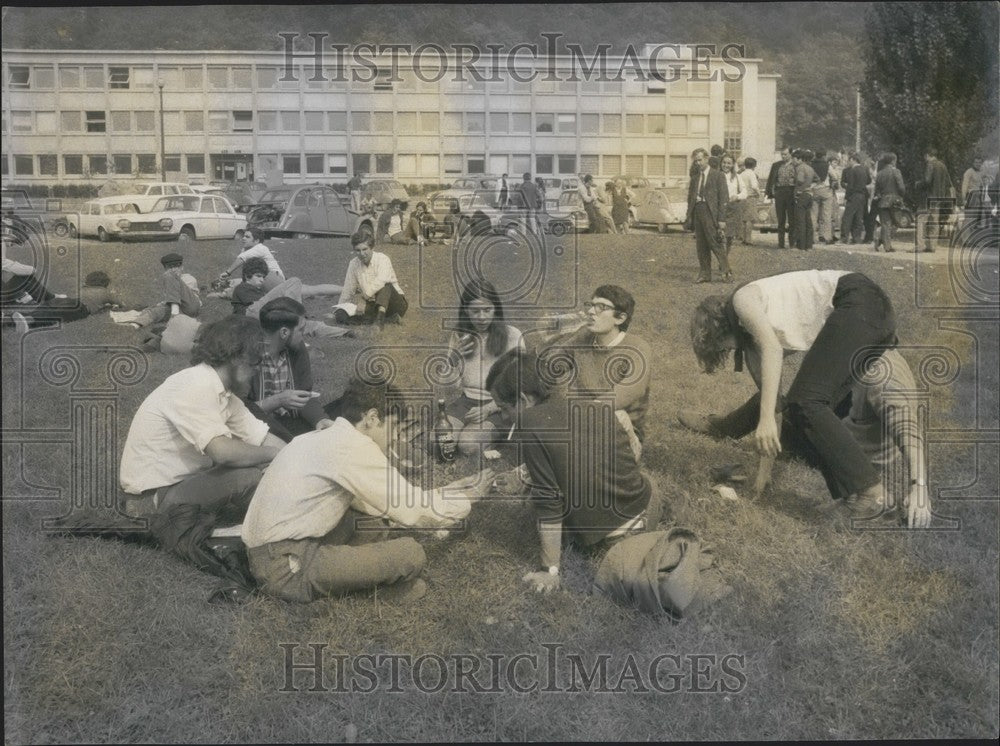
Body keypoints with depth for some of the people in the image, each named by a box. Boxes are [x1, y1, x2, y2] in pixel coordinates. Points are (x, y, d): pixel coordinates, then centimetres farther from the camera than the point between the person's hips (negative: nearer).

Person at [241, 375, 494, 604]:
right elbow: (412, 510, -15)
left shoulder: (325, 438, 13)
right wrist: (465, 500, 2)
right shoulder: (352, 446, -16)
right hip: (285, 568, -10)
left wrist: (447, 492, 20)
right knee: (410, 553, -15)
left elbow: (393, 499, 19)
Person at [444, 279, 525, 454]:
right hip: (466, 401, 3)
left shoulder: (511, 335, -2)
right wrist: (454, 356, -8)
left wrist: (488, 409, -15)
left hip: (498, 406, -3)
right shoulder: (458, 337, 9)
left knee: (468, 443, -29)